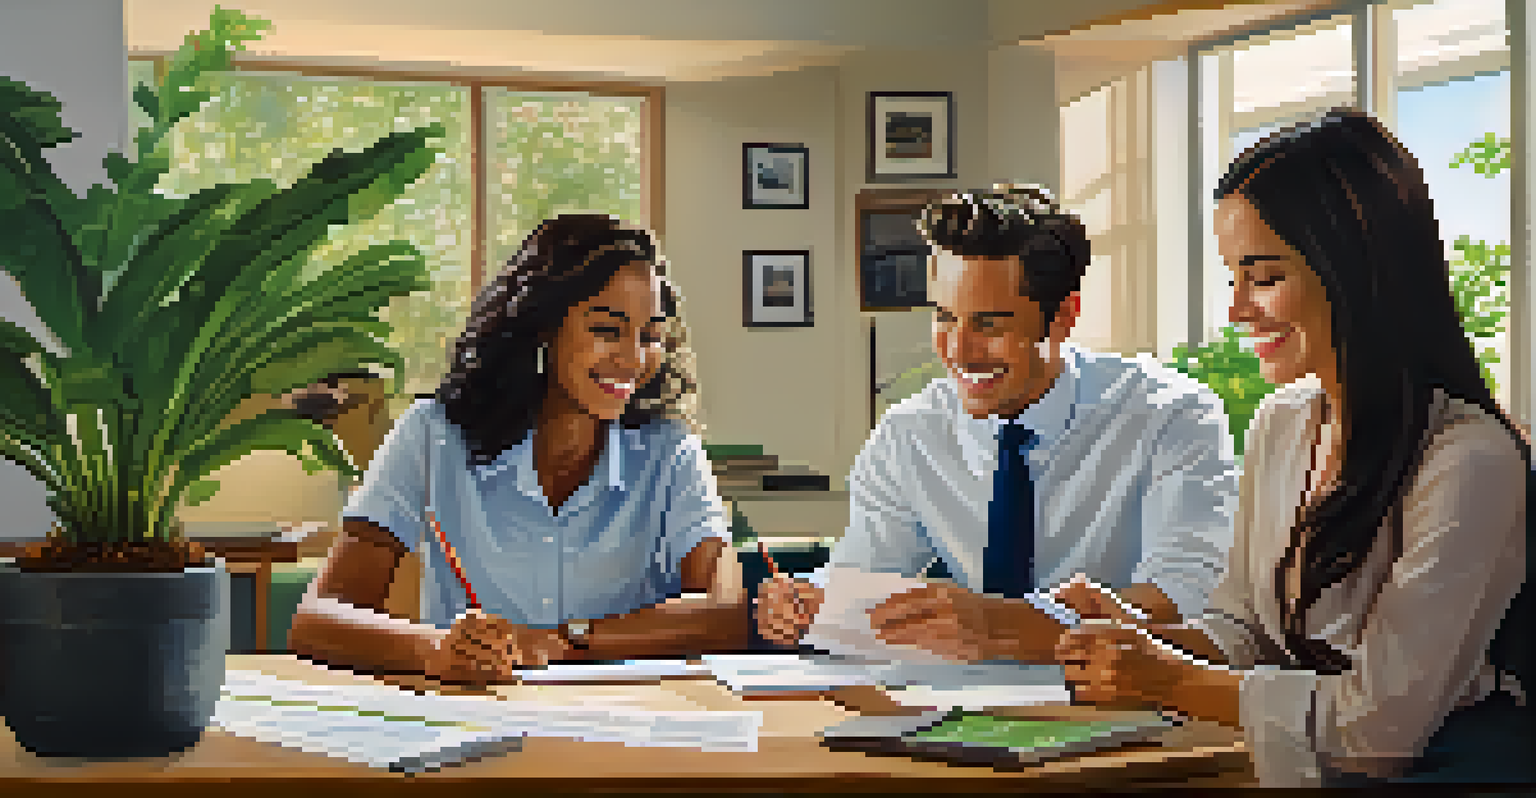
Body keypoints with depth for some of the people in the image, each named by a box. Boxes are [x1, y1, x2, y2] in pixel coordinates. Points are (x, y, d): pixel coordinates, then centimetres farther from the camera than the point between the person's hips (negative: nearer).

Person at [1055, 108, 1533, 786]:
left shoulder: (1472, 459, -18)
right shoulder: (1279, 426, 8)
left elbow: (1379, 722, -19)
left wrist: (1175, 682, -13)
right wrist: (1148, 644, -7)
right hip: (1302, 768, 6)